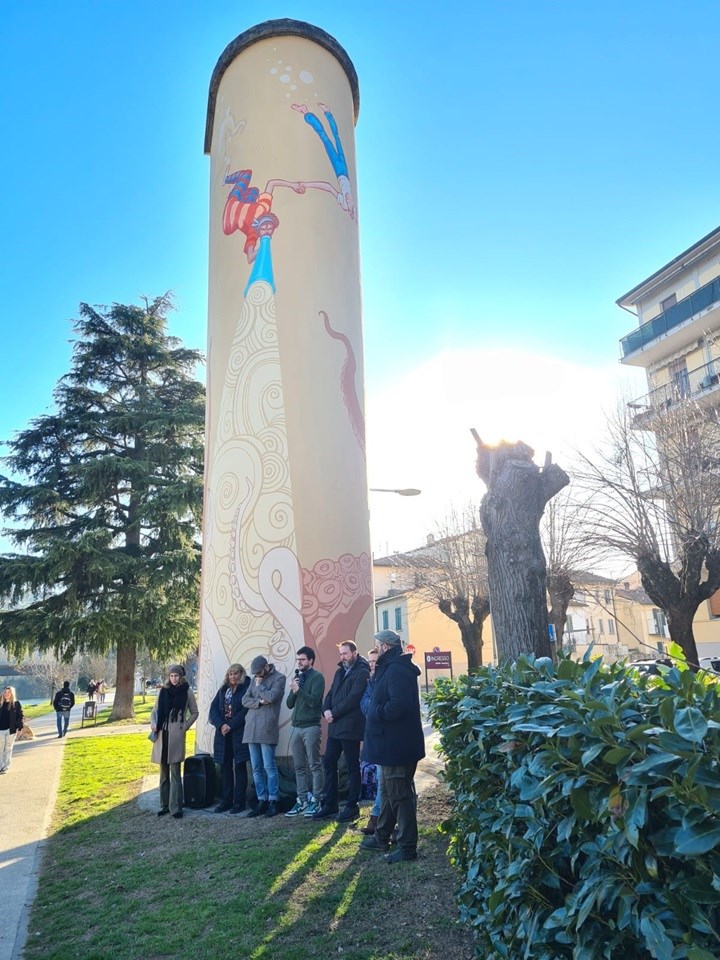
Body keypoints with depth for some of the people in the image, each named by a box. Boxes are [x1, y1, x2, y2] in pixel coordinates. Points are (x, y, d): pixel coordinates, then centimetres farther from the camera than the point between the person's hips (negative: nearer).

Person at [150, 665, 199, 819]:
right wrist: (153, 723, -1)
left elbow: (194, 713, 7)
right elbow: (155, 710, 16)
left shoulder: (187, 692, 0)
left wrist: (185, 727, -2)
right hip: (162, 734, 4)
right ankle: (164, 805, 21)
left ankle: (176, 807, 0)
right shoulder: (163, 691, 8)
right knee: (163, 772, 11)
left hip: (176, 736, -4)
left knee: (175, 772, -4)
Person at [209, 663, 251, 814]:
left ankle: (239, 801, 6)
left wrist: (231, 726, -15)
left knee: (240, 766, 0)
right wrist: (221, 725, -9)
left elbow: (246, 710, -13)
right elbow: (214, 708, 6)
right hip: (223, 733, 5)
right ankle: (226, 800, 17)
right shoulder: (223, 690, 14)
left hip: (239, 733, -5)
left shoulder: (247, 688, -4)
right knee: (226, 767, 9)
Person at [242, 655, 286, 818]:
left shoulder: (279, 678, -2)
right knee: (256, 769, 8)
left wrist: (259, 685, -1)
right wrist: (259, 702, -7)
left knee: (269, 767, -4)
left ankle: (273, 802, 4)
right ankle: (262, 801, 16)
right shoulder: (255, 679, 16)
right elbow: (245, 700, 10)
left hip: (267, 728, -6)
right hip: (251, 728, 6)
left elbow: (271, 697, -15)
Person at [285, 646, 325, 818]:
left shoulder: (317, 677, -6)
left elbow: (314, 701, -17)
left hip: (311, 727, -6)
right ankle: (302, 800, 17)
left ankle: (315, 801, 7)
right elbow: (289, 704, 12)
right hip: (296, 726, 7)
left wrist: (298, 689, -16)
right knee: (299, 767, 10)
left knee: (314, 765, 0)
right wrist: (293, 690, -6)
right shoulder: (297, 677, 13)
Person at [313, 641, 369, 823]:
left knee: (352, 767, 3)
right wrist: (326, 710, -6)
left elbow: (353, 698, -19)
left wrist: (334, 713, -15)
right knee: (328, 762, 10)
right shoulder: (340, 671, 16)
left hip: (350, 727, -8)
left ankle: (352, 807, 14)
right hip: (335, 726, 8)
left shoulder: (361, 672, -11)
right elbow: (331, 693, 13)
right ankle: (329, 804, 21)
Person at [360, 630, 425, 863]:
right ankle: (382, 837, 36)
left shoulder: (396, 670, -22)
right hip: (392, 744, 11)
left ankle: (407, 847, 10)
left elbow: (399, 705, -32)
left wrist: (374, 713, -19)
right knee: (388, 791, 22)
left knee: (399, 795, -1)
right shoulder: (391, 668, 13)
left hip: (396, 745, -11)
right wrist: (376, 711, 4)